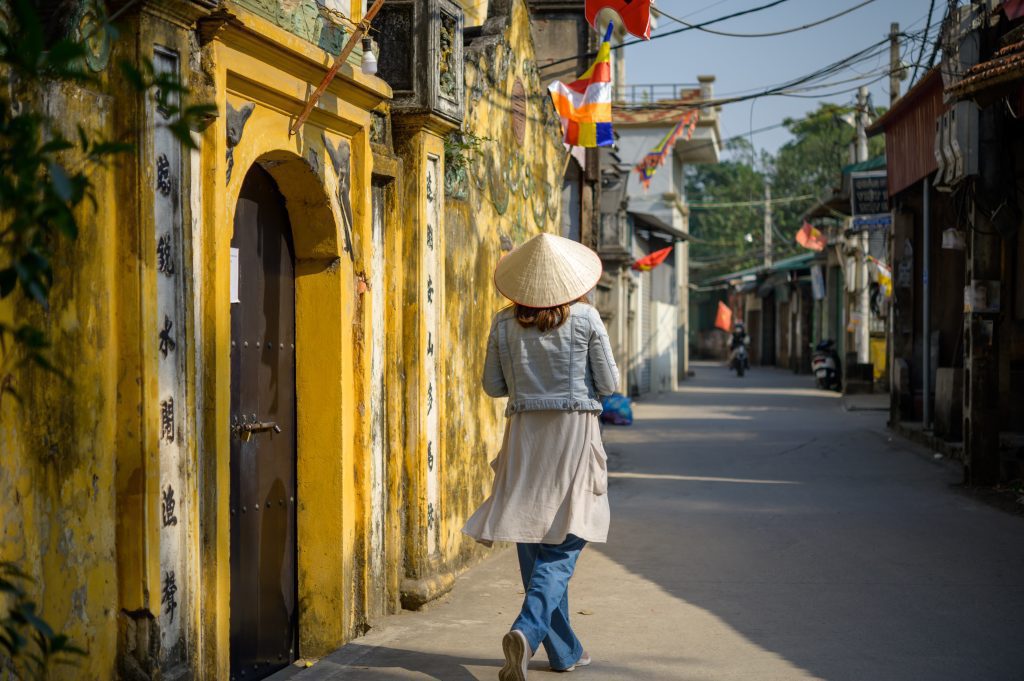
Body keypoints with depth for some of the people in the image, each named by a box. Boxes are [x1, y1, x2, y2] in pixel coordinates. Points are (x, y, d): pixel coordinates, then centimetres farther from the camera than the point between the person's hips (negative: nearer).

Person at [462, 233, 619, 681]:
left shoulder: (504, 324, -1)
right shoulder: (585, 319, -7)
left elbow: (493, 385, 6)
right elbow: (608, 384, -3)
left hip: (524, 434, 3)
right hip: (574, 431, -3)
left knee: (533, 543, 11)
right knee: (561, 545, -3)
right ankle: (527, 630, -24)